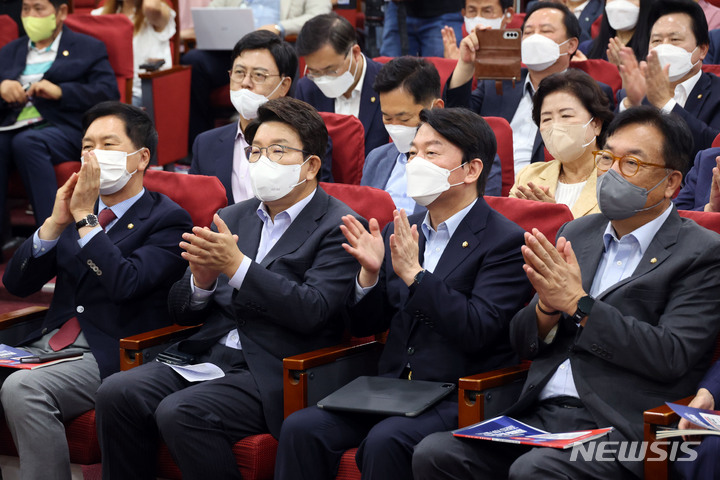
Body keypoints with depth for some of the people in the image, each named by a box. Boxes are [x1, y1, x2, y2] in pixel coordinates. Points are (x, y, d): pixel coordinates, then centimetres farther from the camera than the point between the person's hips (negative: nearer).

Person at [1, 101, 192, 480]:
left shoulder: (168, 220, -1)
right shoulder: (76, 207, 18)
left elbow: (125, 284, -19)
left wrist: (85, 217, -13)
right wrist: (56, 222, -1)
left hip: (110, 354, -7)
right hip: (48, 343, 7)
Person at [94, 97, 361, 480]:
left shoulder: (338, 227, -1)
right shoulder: (233, 218, 19)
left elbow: (312, 311, -16)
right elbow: (180, 311, 17)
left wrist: (237, 266, -20)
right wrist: (202, 280, -6)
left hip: (270, 373, -6)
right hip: (206, 358, 6)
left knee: (179, 413, -30)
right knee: (116, 394, -19)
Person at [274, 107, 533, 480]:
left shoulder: (506, 242, -5)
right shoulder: (399, 233, 15)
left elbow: (477, 331, -17)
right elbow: (362, 327, 16)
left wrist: (414, 274, -18)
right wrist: (369, 273, -4)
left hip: (459, 399, -6)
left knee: (385, 441, -33)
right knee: (301, 428, -18)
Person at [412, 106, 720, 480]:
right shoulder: (576, 233, 19)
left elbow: (673, 357, -13)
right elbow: (523, 343, 18)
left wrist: (578, 303, -12)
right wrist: (548, 306, -6)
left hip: (617, 430, -6)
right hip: (538, 416, 6)